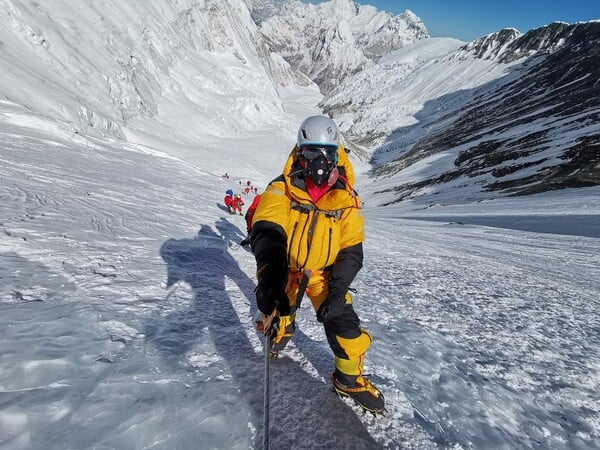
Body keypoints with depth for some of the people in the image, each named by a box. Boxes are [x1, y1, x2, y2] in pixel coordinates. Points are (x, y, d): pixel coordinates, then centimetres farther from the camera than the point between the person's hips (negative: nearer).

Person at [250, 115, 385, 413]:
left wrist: (336, 292, -24)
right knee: (277, 316, 18)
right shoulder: (282, 188, -20)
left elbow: (351, 252, -12)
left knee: (344, 323, -10)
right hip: (284, 270, 0)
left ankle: (349, 379, 21)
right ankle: (279, 329, 59)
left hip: (323, 274, 1)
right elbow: (266, 232, -35)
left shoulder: (346, 199, -13)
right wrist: (269, 276, -54)